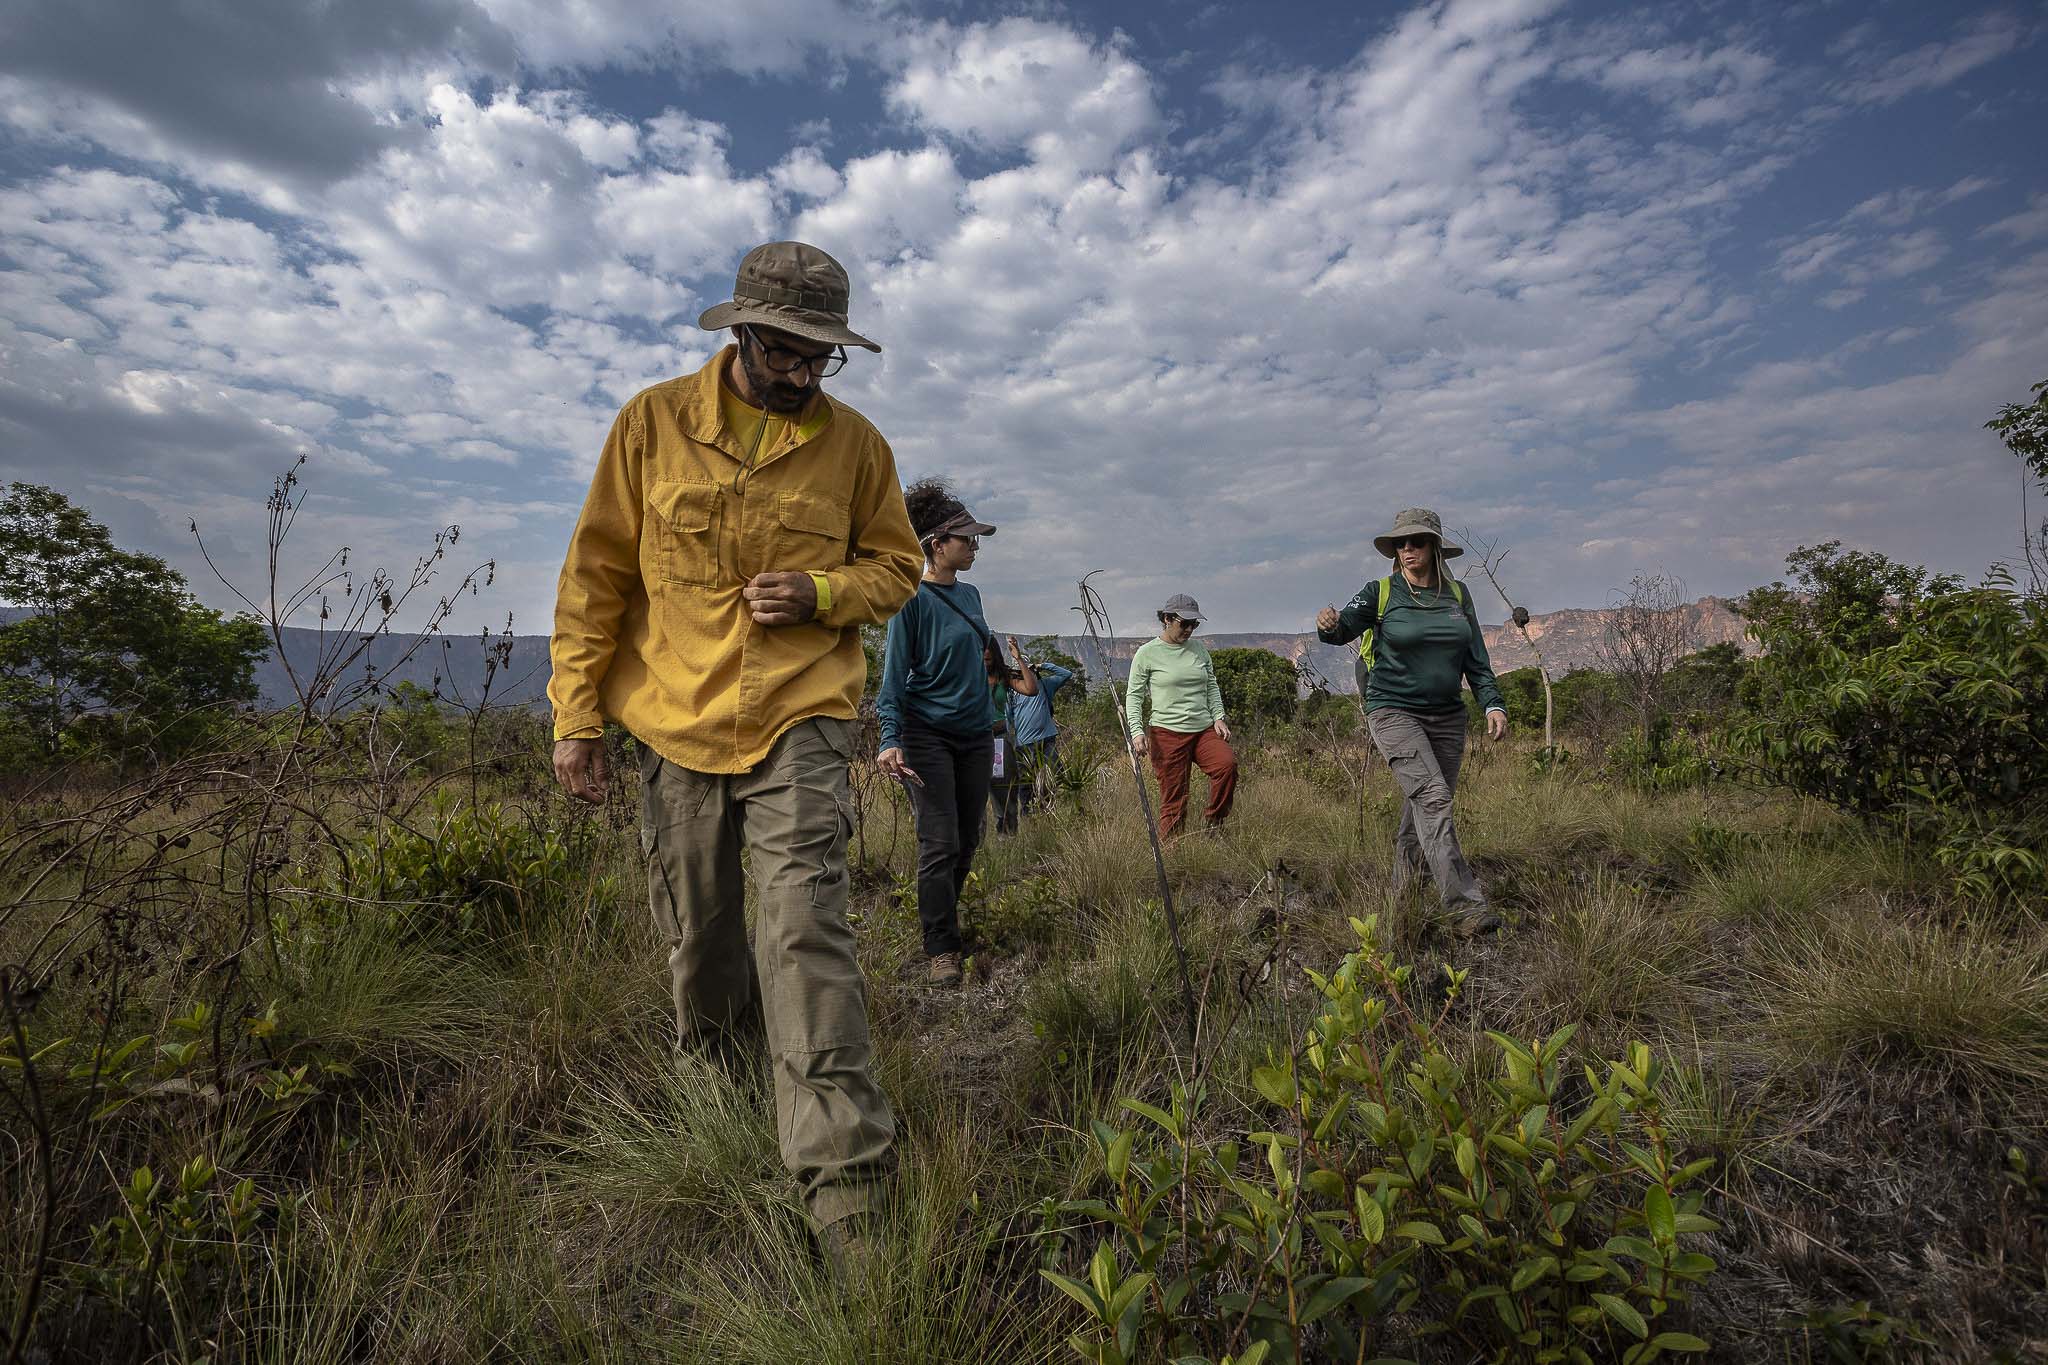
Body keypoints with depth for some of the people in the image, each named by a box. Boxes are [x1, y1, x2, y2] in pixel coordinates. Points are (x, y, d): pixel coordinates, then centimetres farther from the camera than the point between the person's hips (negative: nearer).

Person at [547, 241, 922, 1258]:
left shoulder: (854, 443, 3)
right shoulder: (654, 422, 1)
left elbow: (895, 565, 11)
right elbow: (596, 573, 3)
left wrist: (822, 592, -11)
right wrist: (575, 714, 0)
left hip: (800, 723, -1)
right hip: (676, 721, 2)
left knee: (805, 933, -12)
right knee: (695, 937, 14)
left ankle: (843, 1182, -6)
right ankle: (709, 1082, 42)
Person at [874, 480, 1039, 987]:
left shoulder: (970, 594, 10)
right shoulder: (912, 599, -11)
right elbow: (894, 676, -14)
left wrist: (1011, 678, 18)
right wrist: (890, 741, -22)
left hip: (977, 735, 7)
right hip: (929, 735, -7)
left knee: (968, 840, 12)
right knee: (940, 845, -6)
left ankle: (942, 919, 31)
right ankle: (942, 949, 6)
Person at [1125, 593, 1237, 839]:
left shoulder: (1199, 648, 11)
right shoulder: (1147, 653, -2)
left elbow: (1212, 686, 19)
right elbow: (1133, 695, -1)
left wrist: (1218, 716, 5)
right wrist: (1137, 731, -12)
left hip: (1204, 729, 4)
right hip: (1167, 733, -4)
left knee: (1227, 764, -23)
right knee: (1173, 800, -4)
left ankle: (1211, 825, -6)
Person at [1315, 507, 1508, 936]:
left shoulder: (1457, 594, 9)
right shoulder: (1381, 593, -2)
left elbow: (1476, 657, 12)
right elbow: (1344, 629, -15)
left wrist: (1493, 703, 1)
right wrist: (1329, 625, -39)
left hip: (1446, 716, 5)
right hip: (1394, 712, -5)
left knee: (1426, 807, 8)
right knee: (1432, 797, -19)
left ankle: (1404, 890, 25)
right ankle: (1465, 904, -22)